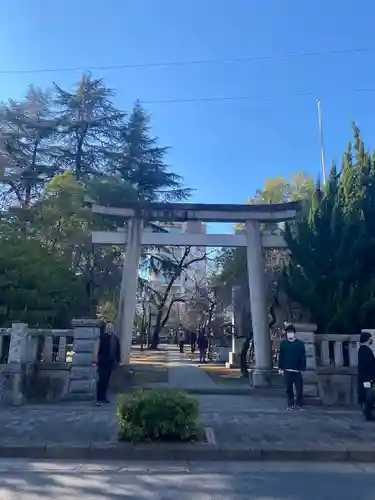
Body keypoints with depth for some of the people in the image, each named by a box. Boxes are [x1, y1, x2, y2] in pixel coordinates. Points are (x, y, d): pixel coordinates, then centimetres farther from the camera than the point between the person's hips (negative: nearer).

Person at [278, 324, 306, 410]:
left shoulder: (300, 343, -2)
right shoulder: (283, 343, 3)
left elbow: (303, 357, -1)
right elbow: (281, 356, 6)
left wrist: (303, 368, -5)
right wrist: (280, 367, 3)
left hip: (297, 370, -1)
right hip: (287, 370, 1)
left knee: (299, 388, 3)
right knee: (289, 388, 6)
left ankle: (299, 404, 18)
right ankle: (290, 404, 18)